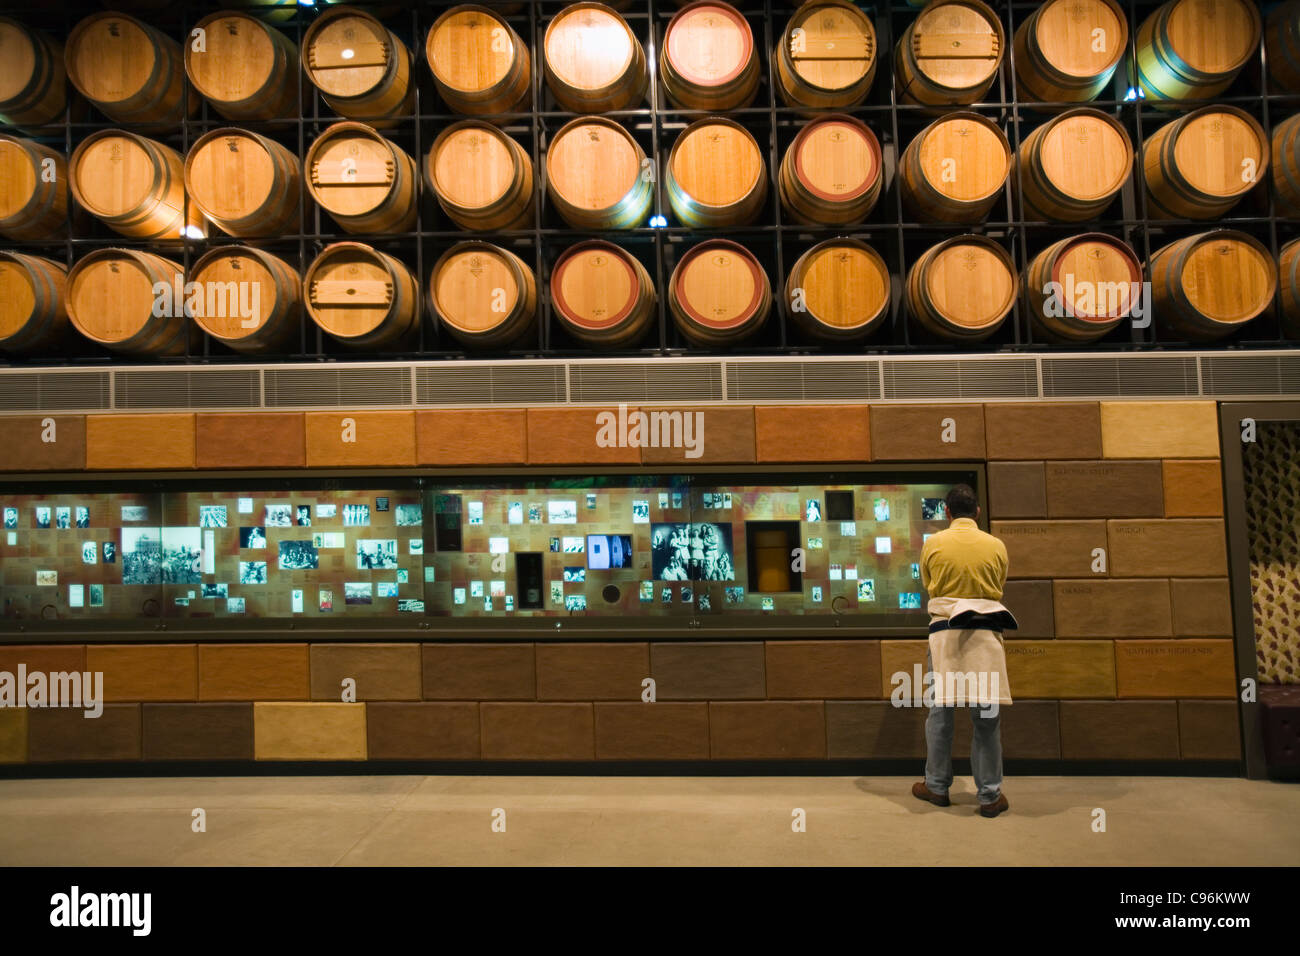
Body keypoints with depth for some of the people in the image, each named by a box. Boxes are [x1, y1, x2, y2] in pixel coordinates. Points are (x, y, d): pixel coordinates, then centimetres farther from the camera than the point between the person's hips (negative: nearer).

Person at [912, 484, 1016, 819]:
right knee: (986, 714, 6)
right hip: (985, 632, 1)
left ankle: (937, 787, 20)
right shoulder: (996, 546, 1)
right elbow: (1000, 586, 14)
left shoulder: (933, 543, -2)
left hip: (945, 631, 0)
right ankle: (990, 795, 14)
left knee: (940, 710, 9)